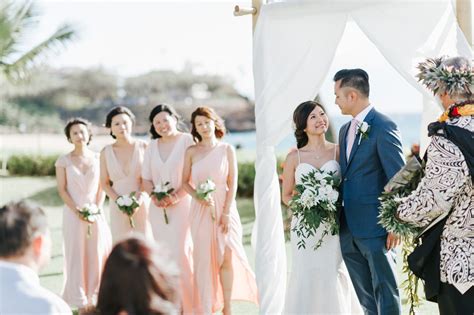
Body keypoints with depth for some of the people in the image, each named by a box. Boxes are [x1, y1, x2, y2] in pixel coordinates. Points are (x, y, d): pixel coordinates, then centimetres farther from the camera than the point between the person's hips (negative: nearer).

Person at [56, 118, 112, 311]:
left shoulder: (98, 158, 7)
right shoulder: (63, 161, 1)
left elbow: (102, 187, 6)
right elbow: (62, 189, -2)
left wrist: (97, 208, -7)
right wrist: (77, 210, -12)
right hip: (73, 214, -2)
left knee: (97, 253, 1)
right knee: (76, 254, 0)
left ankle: (94, 298, 12)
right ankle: (80, 302, 4)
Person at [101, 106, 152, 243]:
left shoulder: (143, 147, -3)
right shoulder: (106, 152, 3)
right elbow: (104, 182, 6)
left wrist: (138, 200, -15)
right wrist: (118, 201, -9)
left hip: (142, 205, -1)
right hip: (118, 208, 1)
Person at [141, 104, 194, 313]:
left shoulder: (188, 141, -4)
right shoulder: (151, 147, 14)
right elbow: (146, 179, 14)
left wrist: (177, 196, -19)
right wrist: (153, 196, -5)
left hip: (182, 205, -5)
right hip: (158, 208, 5)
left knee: (181, 253, -11)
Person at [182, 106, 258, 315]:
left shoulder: (227, 149, 2)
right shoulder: (191, 152, 3)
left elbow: (232, 183, -1)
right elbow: (185, 182, 6)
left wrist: (227, 212, -8)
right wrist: (199, 197, -12)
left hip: (225, 209, 0)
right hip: (201, 211, 0)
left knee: (227, 258, -2)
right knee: (204, 260, 2)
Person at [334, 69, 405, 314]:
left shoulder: (384, 127, -11)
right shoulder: (345, 130, 15)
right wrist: (339, 220, 11)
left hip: (376, 229, -8)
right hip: (349, 230, 8)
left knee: (385, 294, 1)